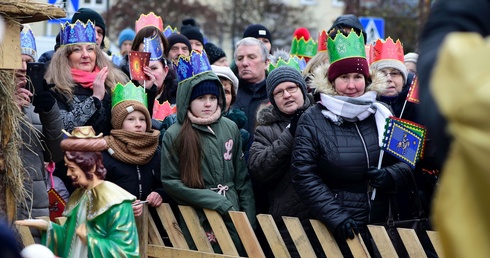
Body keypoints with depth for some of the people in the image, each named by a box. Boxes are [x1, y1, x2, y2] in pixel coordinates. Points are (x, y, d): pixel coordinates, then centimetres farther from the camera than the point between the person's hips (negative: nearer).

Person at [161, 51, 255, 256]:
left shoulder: (230, 128, 4)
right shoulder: (174, 135, -6)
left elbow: (243, 178, 8)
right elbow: (170, 181, -8)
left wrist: (249, 221, 2)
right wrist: (214, 201, -14)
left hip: (233, 218, 3)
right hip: (197, 222, -3)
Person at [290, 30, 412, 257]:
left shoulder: (381, 115, 5)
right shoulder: (312, 120, -5)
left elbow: (406, 161, 9)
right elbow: (303, 175, -11)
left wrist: (391, 176, -14)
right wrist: (335, 218, -19)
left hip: (379, 225, 4)